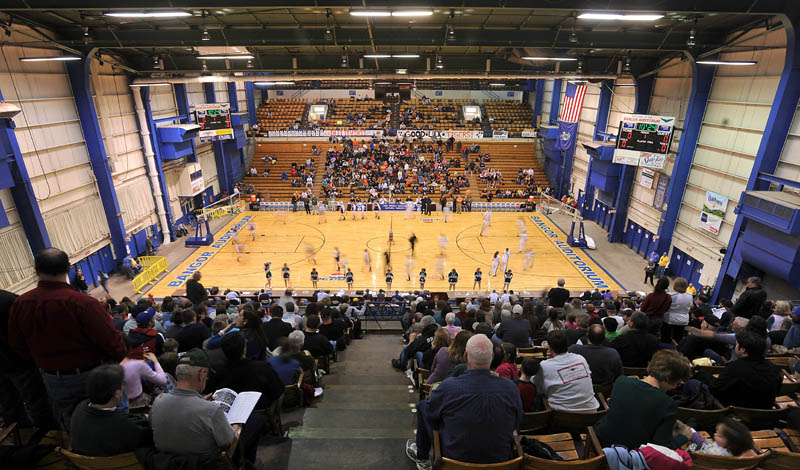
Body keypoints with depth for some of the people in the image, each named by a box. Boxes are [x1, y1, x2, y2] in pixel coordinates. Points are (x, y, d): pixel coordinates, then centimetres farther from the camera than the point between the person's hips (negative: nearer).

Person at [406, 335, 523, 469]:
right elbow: (517, 426, 1)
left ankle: (422, 458, 34)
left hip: (454, 459, -2)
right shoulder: (511, 388, -17)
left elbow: (428, 411, -5)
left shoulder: (448, 387, -25)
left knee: (423, 406, 13)